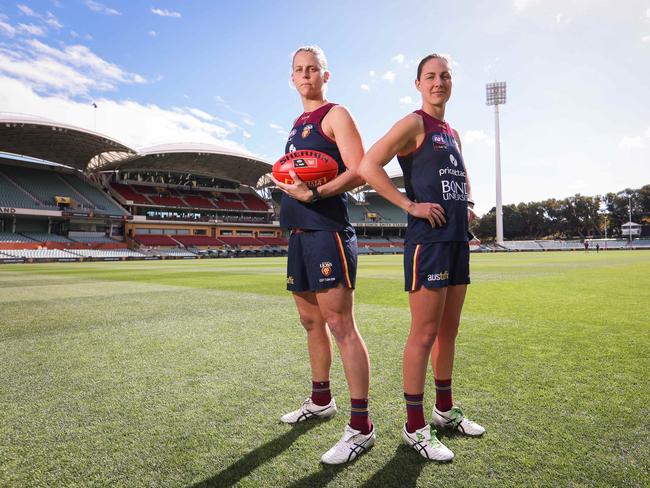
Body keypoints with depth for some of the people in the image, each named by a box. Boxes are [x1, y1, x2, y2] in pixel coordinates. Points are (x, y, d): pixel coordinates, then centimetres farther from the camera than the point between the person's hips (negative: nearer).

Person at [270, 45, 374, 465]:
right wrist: (284, 181, 7)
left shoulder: (336, 115, -1)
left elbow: (359, 171, -14)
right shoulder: (298, 124, 24)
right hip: (299, 234, 9)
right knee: (311, 321, 15)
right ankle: (321, 401, 32)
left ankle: (361, 427, -1)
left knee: (340, 324, -10)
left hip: (327, 231, -9)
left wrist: (313, 194, -23)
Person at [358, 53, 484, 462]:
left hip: (457, 238, 9)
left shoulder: (453, 133, 20)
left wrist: (469, 205, 15)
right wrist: (411, 204, -18)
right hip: (428, 238, -8)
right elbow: (368, 167, -17)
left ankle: (445, 409, 30)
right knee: (425, 333, -5)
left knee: (449, 330, 15)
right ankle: (415, 426, 9)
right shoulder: (414, 123, -4)